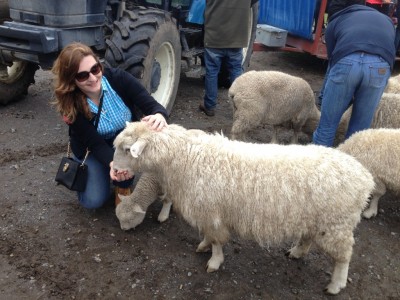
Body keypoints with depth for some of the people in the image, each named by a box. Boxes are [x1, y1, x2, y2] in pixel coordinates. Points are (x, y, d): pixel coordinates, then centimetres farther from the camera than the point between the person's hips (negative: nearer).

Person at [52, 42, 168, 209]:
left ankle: (123, 189, -7)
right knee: (93, 201, -14)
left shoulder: (118, 78, -27)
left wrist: (159, 115, -55)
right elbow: (95, 143, -26)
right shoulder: (70, 105, -26)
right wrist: (112, 163, -47)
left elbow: (151, 105, -30)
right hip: (91, 149, 0)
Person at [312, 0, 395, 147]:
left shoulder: (334, 21, 32)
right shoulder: (386, 19, 40)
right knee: (360, 127, 16)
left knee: (328, 123, 10)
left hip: (347, 62, -2)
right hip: (381, 66, 2)